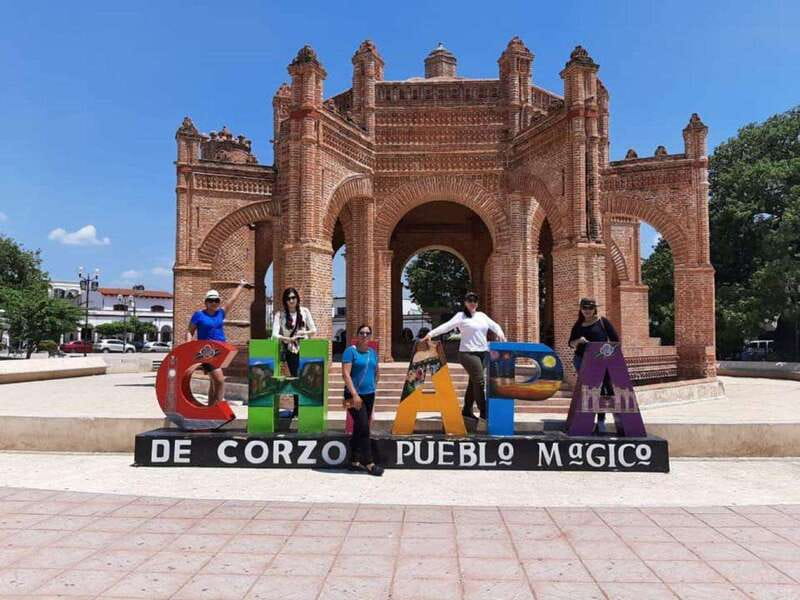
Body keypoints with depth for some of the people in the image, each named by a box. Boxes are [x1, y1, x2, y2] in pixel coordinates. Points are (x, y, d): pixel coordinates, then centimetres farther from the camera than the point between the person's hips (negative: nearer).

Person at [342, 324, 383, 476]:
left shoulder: (373, 352, 12)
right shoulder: (351, 351, -8)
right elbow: (345, 374, -15)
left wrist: (374, 386, 12)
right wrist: (354, 394, -20)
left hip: (369, 395, 7)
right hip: (355, 395, -7)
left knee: (359, 429, 12)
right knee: (364, 428, -8)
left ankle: (355, 461, 20)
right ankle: (369, 463, -2)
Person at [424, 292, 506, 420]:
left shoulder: (482, 315, 16)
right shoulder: (461, 316, -3)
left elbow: (494, 325, 16)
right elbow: (447, 326, -13)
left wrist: (499, 332, -8)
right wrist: (431, 333, -26)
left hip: (483, 352, 7)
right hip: (469, 353, -7)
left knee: (474, 381, 12)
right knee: (479, 381, -12)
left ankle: (467, 410, 22)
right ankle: (483, 412, -7)